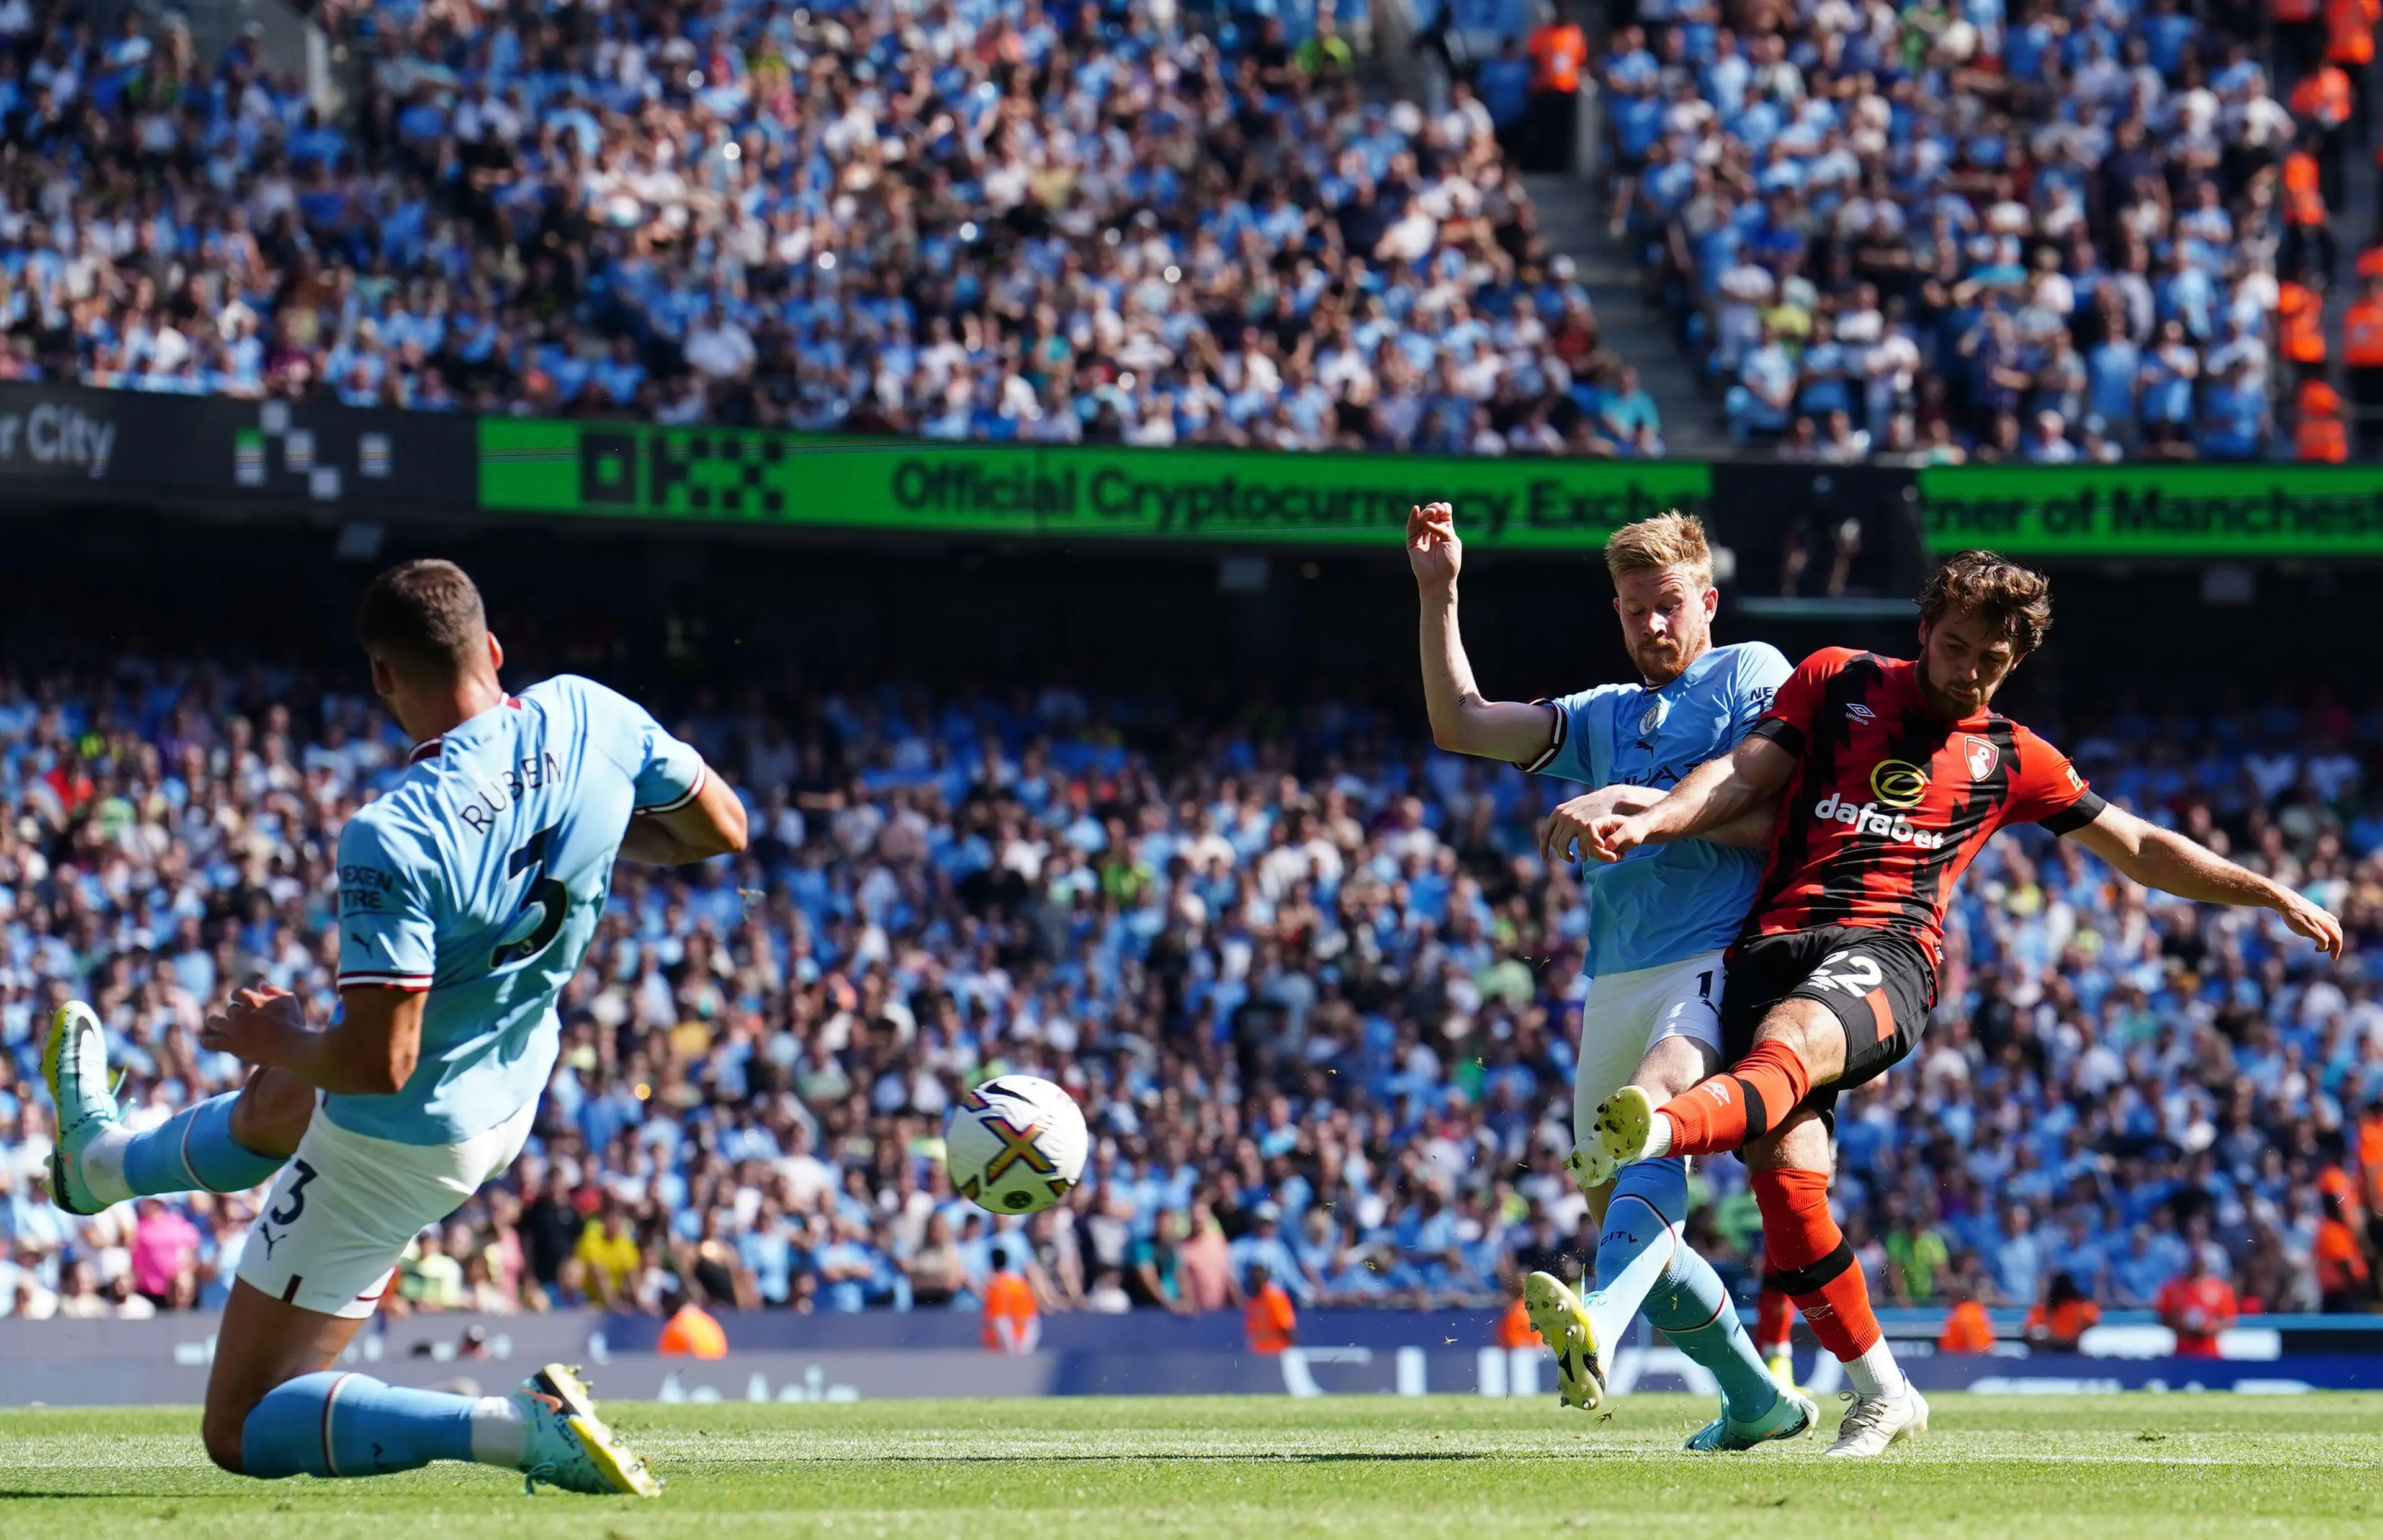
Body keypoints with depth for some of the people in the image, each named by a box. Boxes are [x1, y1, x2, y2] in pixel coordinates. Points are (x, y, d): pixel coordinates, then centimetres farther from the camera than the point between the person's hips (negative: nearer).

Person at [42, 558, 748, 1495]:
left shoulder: (393, 839, -34)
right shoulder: (591, 718, -17)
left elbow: (379, 1060, -33)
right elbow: (723, 829, 0)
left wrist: (277, 1039, -11)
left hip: (399, 1146, -8)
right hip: (513, 1094, 8)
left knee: (241, 1433, 2)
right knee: (275, 1102, 39)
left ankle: (517, 1427, -17)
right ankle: (98, 1158, 70)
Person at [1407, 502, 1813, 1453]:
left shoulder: (1750, 674, 7)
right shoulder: (1603, 717, 26)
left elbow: (1768, 816, -6)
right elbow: (1460, 725, 17)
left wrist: (1634, 802, -15)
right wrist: (1438, 596, 7)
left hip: (1716, 959, -8)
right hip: (1616, 982, 8)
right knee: (1616, 1209, 7)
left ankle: (1600, 1328, -60)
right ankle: (1758, 1402, 22)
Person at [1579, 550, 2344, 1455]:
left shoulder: (2009, 758, 22)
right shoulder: (1835, 682, 20)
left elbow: (2142, 849, 30)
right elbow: (1744, 778, 14)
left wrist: (2277, 897, 27)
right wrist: (1645, 824, -5)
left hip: (1886, 949, -1)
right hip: (1774, 940, 1)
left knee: (1794, 1034, -37)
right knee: (1785, 1167, -18)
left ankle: (1662, 1131, -70)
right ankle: (1880, 1393, -3)